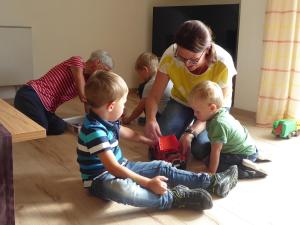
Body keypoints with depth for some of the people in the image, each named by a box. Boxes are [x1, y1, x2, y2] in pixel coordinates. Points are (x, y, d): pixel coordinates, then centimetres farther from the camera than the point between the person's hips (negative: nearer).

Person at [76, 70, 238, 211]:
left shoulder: (105, 119, 1)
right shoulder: (94, 131, -29)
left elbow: (127, 133, 21)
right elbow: (113, 168, -32)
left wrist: (150, 142, 28)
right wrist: (148, 183, -31)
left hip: (121, 167, 9)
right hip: (100, 178, -9)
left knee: (162, 167, -4)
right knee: (121, 188, -43)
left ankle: (212, 182, -4)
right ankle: (173, 198, -33)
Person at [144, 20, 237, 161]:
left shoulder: (222, 63, -33)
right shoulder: (170, 56, -30)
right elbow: (154, 96, -21)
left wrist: (191, 132, -38)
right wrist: (150, 119, -43)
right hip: (182, 101, 2)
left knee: (200, 149, -23)